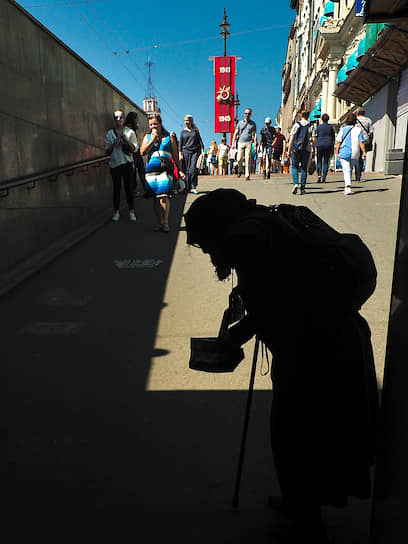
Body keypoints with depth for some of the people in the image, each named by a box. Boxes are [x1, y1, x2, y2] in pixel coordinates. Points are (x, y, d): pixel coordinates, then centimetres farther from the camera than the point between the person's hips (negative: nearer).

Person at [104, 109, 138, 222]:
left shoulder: (130, 132, 7)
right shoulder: (109, 133, 10)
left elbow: (134, 148, 1)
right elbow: (107, 151, 8)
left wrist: (125, 139, -12)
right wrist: (114, 143, -9)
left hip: (127, 163, -1)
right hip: (114, 163, 1)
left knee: (129, 187, -2)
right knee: (117, 188, 2)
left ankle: (131, 211, 5)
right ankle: (116, 212, 10)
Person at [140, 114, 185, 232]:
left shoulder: (169, 136, 12)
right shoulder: (147, 137, 17)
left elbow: (175, 155, 13)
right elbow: (142, 152, 2)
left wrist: (180, 170, 10)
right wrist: (153, 139, -3)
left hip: (165, 169, -2)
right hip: (151, 169, 3)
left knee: (164, 196, -15)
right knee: (155, 198, 1)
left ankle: (165, 222, -7)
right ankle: (159, 222, 10)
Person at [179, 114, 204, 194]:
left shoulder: (196, 131, 10)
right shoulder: (183, 131, 10)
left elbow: (200, 141, 13)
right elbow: (180, 143, 9)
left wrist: (202, 150, 2)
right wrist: (180, 154, -1)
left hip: (195, 151, -1)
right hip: (186, 151, 1)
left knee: (193, 169, -14)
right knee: (186, 170, -2)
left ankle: (193, 187, -12)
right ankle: (187, 187, 5)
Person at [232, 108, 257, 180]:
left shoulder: (253, 124, 12)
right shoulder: (240, 123, 13)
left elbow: (255, 135, 8)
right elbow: (235, 133, 10)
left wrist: (255, 144, -3)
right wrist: (233, 143, 0)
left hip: (248, 143, -1)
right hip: (240, 142, 1)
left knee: (248, 159, -10)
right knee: (239, 159, -3)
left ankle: (247, 175, -8)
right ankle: (240, 171, 23)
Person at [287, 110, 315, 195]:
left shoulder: (296, 125, 2)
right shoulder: (310, 126, 3)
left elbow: (291, 139, -2)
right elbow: (312, 140, -1)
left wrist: (289, 150, 1)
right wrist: (313, 151, 4)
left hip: (296, 149, -1)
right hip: (306, 150, 1)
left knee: (294, 167, 8)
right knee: (304, 168, 7)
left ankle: (295, 184, -13)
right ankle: (302, 188, 5)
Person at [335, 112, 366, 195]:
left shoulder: (343, 130, -1)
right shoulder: (359, 130, 0)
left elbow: (338, 142, -4)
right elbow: (361, 142, -5)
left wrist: (337, 152, 2)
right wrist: (364, 153, -4)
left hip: (344, 153, -2)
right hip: (355, 154, 2)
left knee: (346, 171, -3)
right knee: (350, 170, 19)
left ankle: (348, 186, -22)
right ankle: (346, 187, 28)